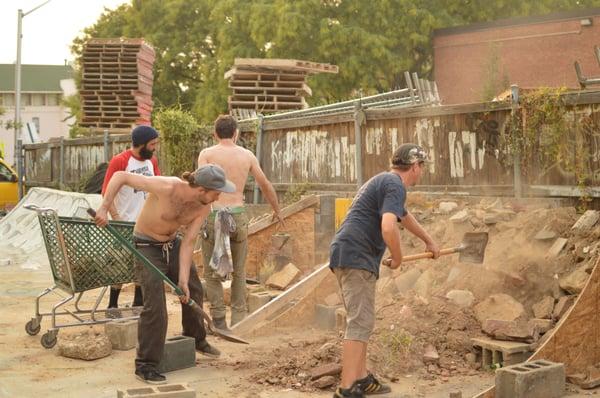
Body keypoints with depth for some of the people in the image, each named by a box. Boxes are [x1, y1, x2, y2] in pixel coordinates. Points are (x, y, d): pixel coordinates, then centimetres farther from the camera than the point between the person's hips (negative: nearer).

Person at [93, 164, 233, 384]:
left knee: (193, 291, 18)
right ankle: (145, 365, -3)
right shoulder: (166, 188, -35)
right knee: (155, 304, -14)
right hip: (147, 246, -7)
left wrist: (183, 279, -18)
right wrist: (104, 208, -36)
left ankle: (196, 338, 45)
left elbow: (188, 242, -12)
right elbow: (120, 176, -29)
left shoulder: (204, 207, -16)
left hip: (172, 244, 7)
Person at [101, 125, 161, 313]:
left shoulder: (152, 160, 6)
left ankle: (139, 303, 25)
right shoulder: (119, 161, -13)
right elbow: (106, 193, -15)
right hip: (127, 223, -6)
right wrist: (117, 219, -21)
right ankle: (112, 305, 11)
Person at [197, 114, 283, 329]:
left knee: (212, 272, 7)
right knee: (239, 272, 14)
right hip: (238, 215, 2)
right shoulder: (247, 155, 10)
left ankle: (219, 320, 3)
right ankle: (238, 318, 13)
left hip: (213, 215, -2)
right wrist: (277, 210, 31)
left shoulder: (207, 154, 1)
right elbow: (265, 185, 18)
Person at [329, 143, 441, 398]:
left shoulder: (384, 181, 24)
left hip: (346, 255, 10)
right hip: (357, 257, -10)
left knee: (361, 321, 16)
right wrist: (398, 258, -8)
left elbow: (405, 216, 40)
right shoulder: (395, 185, -9)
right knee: (360, 323, -12)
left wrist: (429, 241, 52)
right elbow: (388, 228, -25)